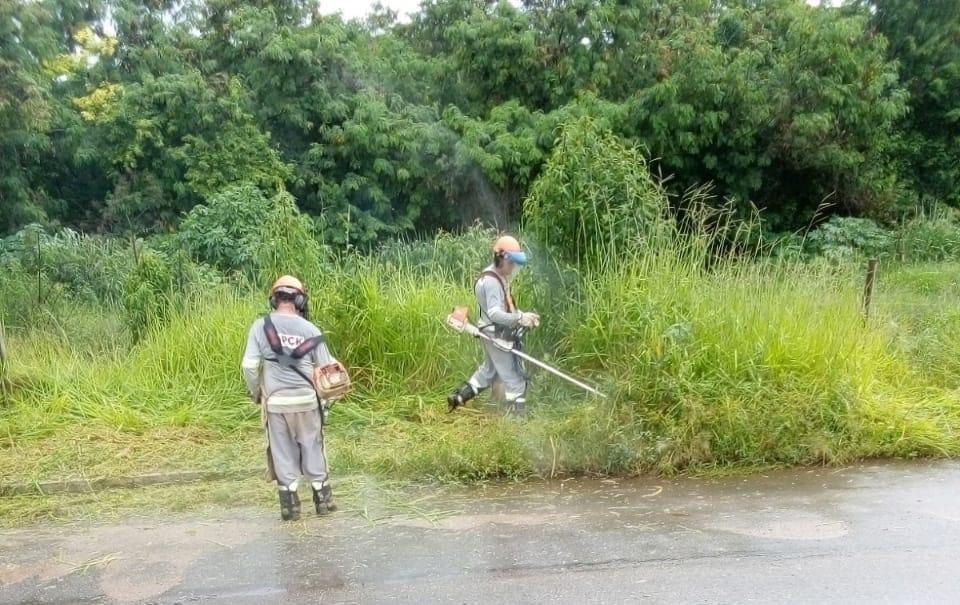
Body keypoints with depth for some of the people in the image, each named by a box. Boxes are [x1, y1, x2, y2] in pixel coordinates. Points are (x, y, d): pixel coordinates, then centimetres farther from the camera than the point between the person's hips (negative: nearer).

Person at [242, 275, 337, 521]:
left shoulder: (260, 326, -4)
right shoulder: (311, 330, -4)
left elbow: (249, 366, -7)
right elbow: (326, 368, 1)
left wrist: (255, 393, 9)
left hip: (276, 401, 0)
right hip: (306, 399, 0)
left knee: (282, 451, 11)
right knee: (313, 448, 14)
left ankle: (290, 504, 16)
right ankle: (323, 498, 23)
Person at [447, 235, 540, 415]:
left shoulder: (500, 277, 11)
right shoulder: (491, 281, -21)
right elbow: (494, 313, -30)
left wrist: (523, 316, 1)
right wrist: (520, 319, -36)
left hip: (499, 334, 10)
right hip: (496, 335, -10)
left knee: (489, 369, 23)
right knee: (513, 376, -3)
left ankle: (459, 397, 31)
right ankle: (518, 412, 6)